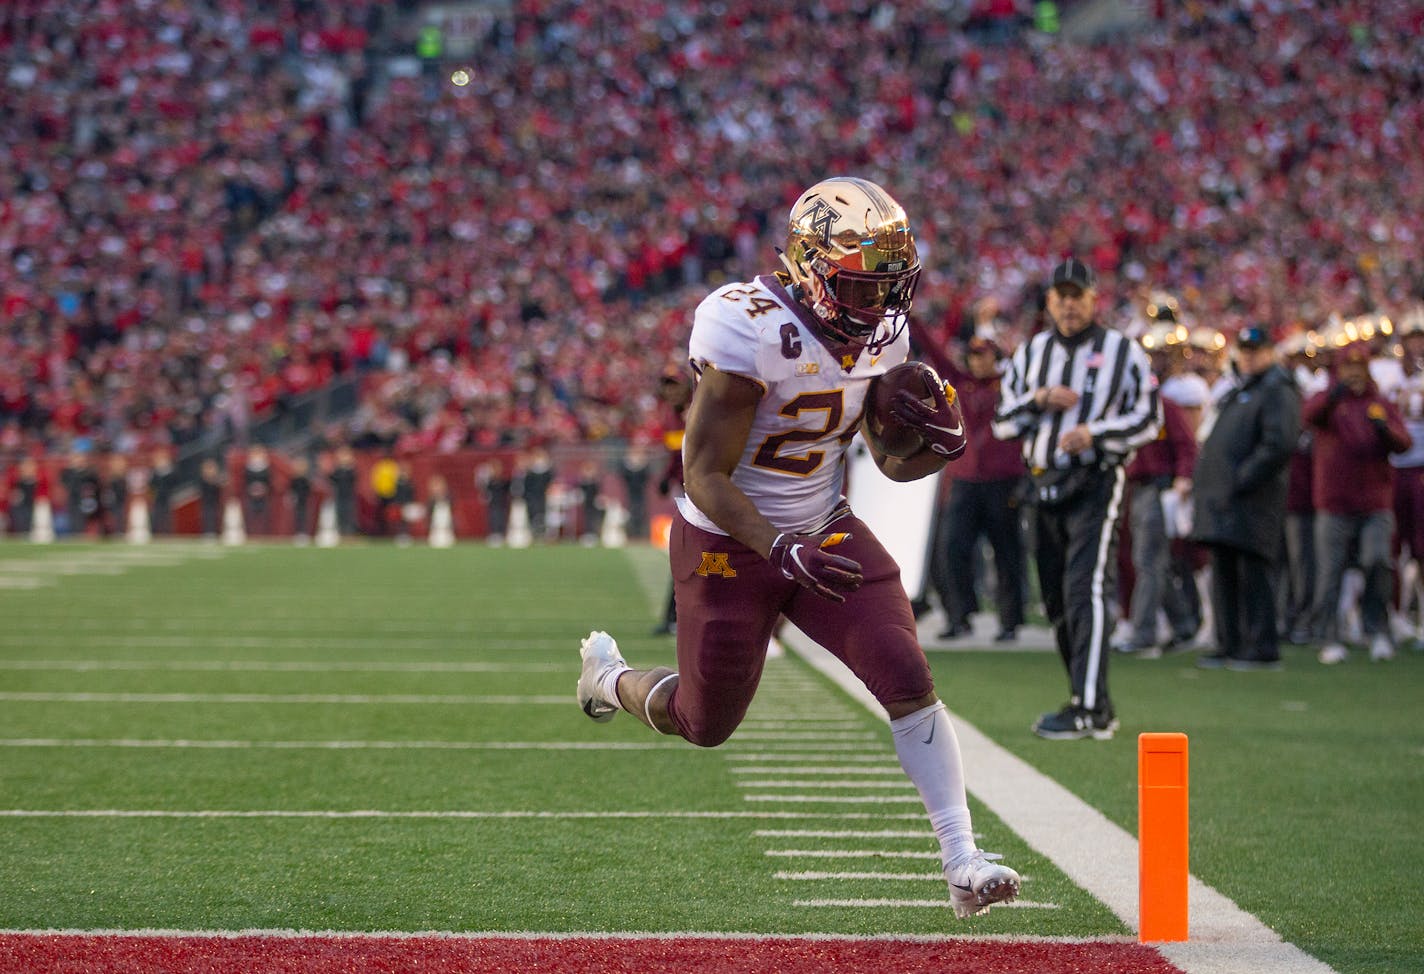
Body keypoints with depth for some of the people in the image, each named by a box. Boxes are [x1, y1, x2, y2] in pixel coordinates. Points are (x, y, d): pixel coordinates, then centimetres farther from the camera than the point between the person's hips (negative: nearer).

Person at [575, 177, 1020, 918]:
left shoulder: (880, 336, -5)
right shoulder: (752, 334, -28)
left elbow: (893, 462, 7)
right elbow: (704, 476, -24)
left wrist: (940, 445, -17)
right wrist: (781, 551, -35)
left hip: (824, 529, 5)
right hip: (729, 542, -5)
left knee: (908, 681, -12)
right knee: (705, 725, 11)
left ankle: (962, 862, -10)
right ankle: (608, 675, 45)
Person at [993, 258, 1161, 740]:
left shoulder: (1123, 352, 0)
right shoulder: (1031, 353, 13)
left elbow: (1149, 418, -2)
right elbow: (1002, 421, 10)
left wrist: (1095, 434, -16)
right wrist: (1039, 400, -8)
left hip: (1096, 484, -6)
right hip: (1044, 482, 6)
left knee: (1085, 590, -17)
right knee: (1057, 601, 8)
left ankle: (1088, 709, -22)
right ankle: (1096, 705, 18)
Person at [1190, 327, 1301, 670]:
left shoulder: (1278, 392, -6)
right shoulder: (1237, 393, 24)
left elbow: (1279, 445, -19)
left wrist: (1240, 480, -20)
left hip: (1253, 502, -9)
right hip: (1223, 502, 9)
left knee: (1254, 574, -9)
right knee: (1225, 577, 10)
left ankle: (1262, 650, -8)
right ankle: (1229, 647, 15)